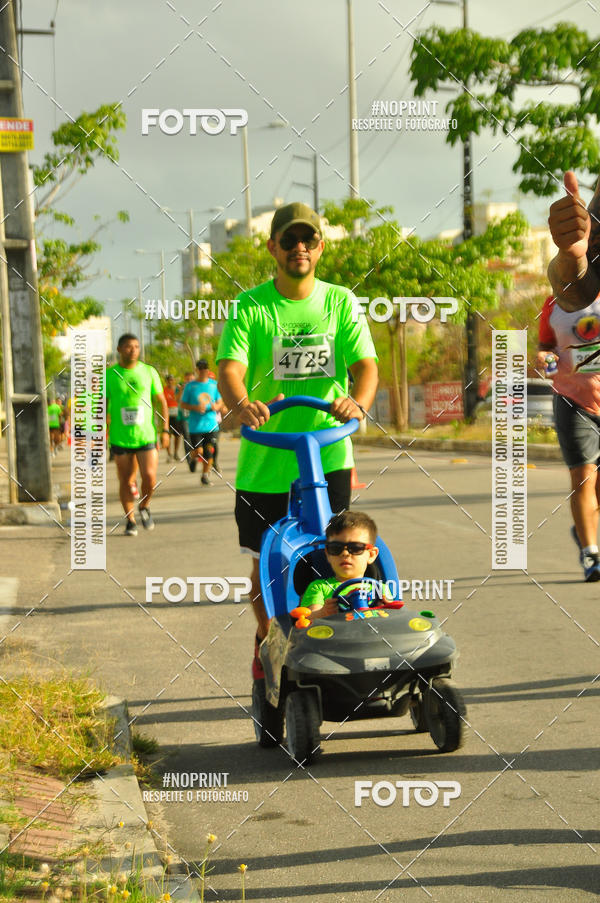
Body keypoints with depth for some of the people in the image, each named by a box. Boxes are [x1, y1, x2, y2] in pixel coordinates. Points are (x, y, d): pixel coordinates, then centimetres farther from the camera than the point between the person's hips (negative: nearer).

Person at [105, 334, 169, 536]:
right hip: (120, 438, 0)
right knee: (125, 481, 2)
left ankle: (144, 507, 18)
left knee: (149, 477, -10)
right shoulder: (109, 375, 2)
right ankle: (130, 520, 16)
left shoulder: (149, 372, 5)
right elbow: (102, 407, 6)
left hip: (147, 436, 0)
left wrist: (165, 430, 4)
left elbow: (161, 402, 10)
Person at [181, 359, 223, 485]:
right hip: (195, 426, -2)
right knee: (198, 451, -9)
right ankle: (192, 458, 26)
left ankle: (205, 475, 15)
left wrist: (216, 407, -8)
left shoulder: (214, 384, 8)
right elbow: (183, 404, 3)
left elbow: (220, 402, 15)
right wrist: (195, 408, -14)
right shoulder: (190, 386, 1)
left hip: (211, 425, 2)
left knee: (209, 451, -1)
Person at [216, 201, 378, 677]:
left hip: (328, 454, 0)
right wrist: (242, 403, -37)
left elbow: (365, 364, -6)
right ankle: (266, 639, 35)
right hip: (265, 457, 0)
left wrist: (358, 401, -30)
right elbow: (230, 368, -13)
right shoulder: (250, 307, 0)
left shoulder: (340, 302, 5)